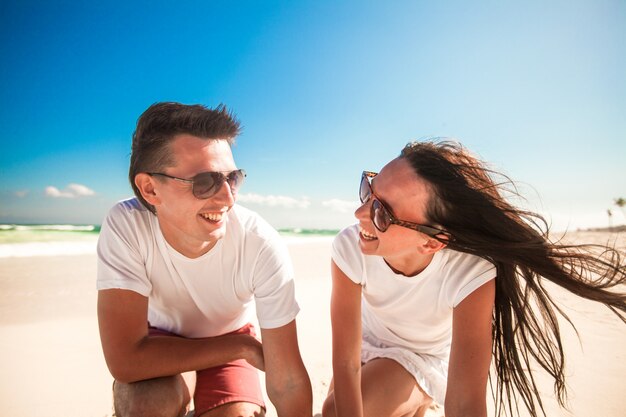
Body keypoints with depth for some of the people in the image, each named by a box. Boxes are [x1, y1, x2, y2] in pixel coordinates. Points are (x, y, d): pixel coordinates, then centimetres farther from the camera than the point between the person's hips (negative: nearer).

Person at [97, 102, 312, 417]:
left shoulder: (262, 246, -31)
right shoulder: (126, 226, -29)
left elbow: (288, 382, -24)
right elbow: (125, 360, -32)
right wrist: (245, 346, -26)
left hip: (231, 337, 2)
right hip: (161, 340, -1)